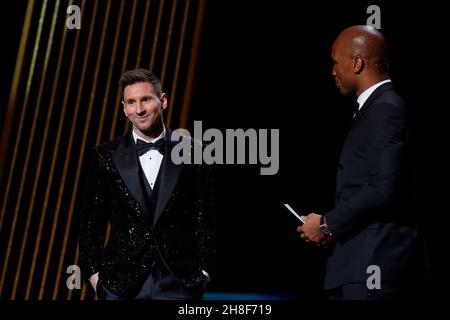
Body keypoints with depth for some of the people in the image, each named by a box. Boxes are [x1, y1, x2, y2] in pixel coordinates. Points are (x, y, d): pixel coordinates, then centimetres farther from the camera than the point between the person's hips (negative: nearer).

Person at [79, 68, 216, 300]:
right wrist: (94, 272, 1)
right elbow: (91, 222, 7)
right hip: (122, 281, 1)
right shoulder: (106, 156, 3)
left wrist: (203, 271, 2)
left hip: (179, 280, -1)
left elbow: (204, 217, 5)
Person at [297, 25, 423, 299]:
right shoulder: (377, 106, 17)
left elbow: (383, 189, -21)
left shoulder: (385, 109, -13)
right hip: (361, 259, 10)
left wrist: (327, 224, -12)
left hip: (375, 260, -10)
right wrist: (334, 227, 7)